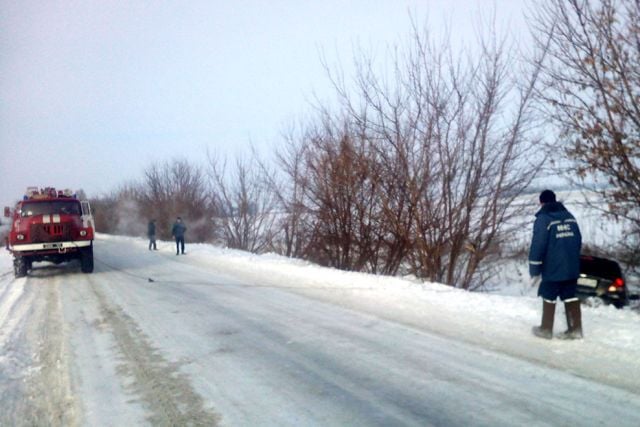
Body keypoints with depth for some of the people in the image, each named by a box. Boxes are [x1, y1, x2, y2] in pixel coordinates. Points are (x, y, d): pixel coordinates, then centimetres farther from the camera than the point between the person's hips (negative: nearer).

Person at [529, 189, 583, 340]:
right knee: (571, 297, 10)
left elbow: (538, 246, -15)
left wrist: (534, 270, -9)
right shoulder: (570, 216, 10)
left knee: (549, 298, 5)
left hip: (552, 268, -6)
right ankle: (575, 329, 12)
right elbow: (578, 240, 16)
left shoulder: (543, 219, -11)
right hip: (572, 267, 6)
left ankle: (546, 329, 14)